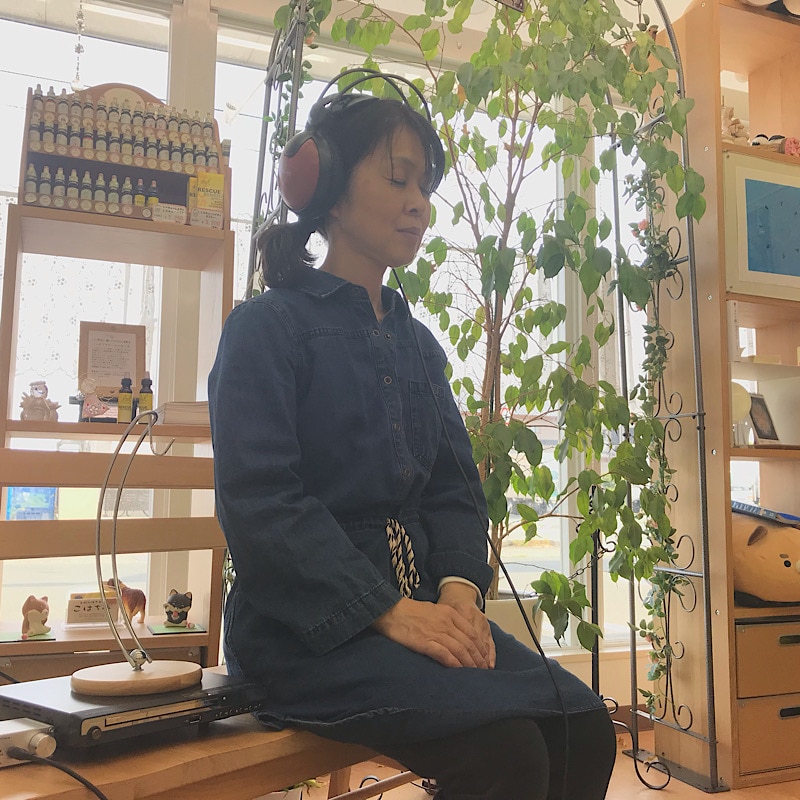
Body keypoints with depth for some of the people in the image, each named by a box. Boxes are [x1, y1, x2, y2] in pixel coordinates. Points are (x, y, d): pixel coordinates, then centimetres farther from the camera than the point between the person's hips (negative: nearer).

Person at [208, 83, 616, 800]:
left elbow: (455, 486, 12)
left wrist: (459, 587, -8)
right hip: (306, 626, -6)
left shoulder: (417, 342, 18)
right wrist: (387, 611, -21)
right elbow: (260, 500, -14)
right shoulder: (268, 325, -2)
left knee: (584, 726, -13)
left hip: (421, 610, 6)